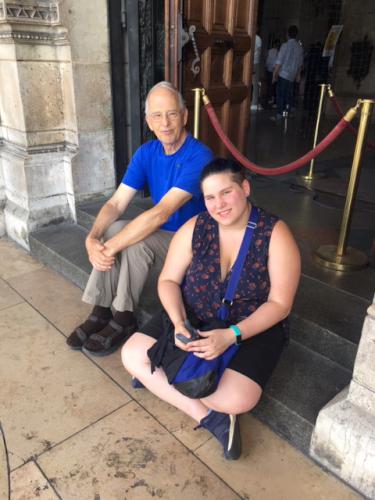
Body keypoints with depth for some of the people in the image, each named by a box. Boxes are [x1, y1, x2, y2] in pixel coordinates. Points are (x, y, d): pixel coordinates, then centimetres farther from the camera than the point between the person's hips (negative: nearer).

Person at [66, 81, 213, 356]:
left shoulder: (199, 157, -25)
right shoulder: (146, 152, -2)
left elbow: (161, 213, -33)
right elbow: (116, 203, -8)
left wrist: (110, 248, -32)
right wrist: (92, 239, -27)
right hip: (160, 234, 6)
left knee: (136, 243, -30)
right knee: (110, 231, -17)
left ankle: (123, 319, -9)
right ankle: (101, 311, -5)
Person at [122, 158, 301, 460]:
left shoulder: (275, 234, -16)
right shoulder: (195, 228, -8)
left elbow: (280, 304, -16)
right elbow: (168, 280, -2)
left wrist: (231, 335, -29)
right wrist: (179, 322, -22)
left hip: (253, 328, -2)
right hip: (192, 318, 3)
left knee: (237, 400, -26)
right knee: (133, 356, -14)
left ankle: (161, 379, 0)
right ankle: (209, 417, -9)